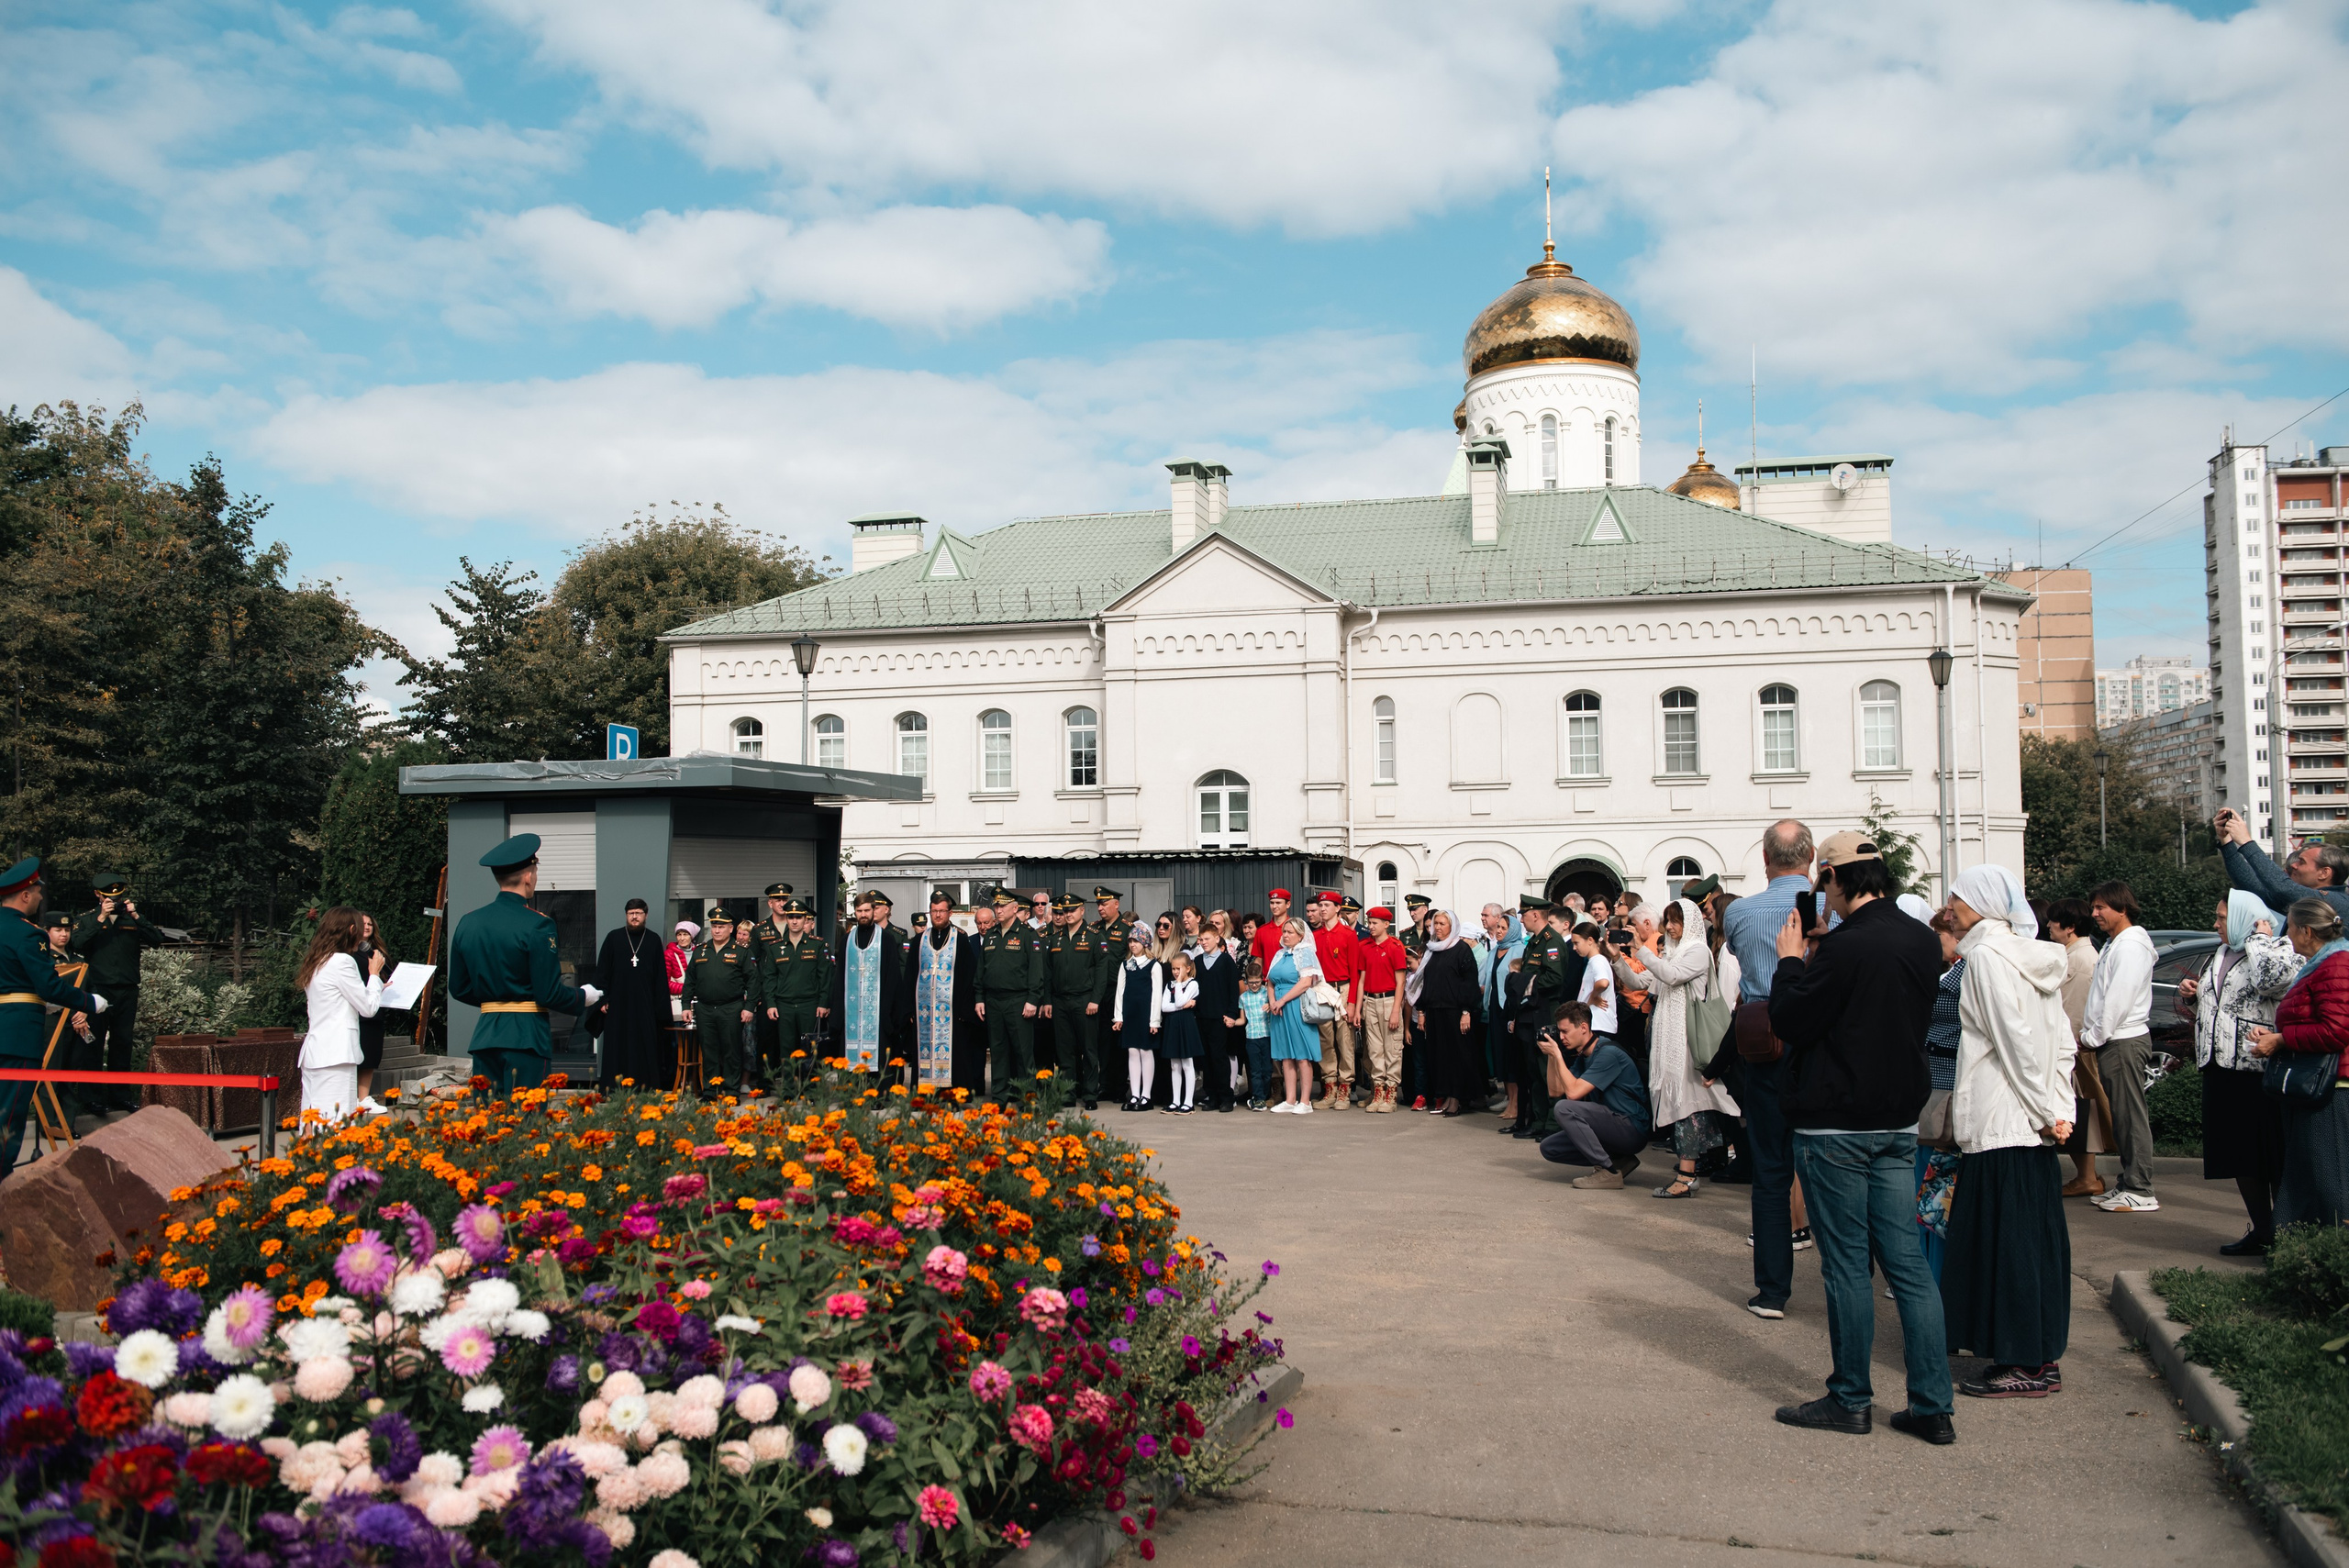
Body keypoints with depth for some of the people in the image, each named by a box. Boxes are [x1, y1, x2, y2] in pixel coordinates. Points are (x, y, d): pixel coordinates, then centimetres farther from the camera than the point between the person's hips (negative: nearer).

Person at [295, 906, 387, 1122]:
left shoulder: (316, 963, 16)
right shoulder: (342, 961, -9)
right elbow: (368, 1008, -5)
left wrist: (377, 989, 28)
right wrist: (374, 974, 9)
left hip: (313, 1053, 9)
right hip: (336, 1054, -9)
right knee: (337, 1127, -11)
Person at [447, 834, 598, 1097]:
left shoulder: (467, 923, 7)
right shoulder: (536, 925, -12)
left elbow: (458, 989, 14)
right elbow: (549, 994, -13)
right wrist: (584, 997, 6)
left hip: (485, 1033, 6)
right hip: (527, 1036, -6)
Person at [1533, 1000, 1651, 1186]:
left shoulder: (1607, 1053, -18)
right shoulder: (1583, 1055, 11)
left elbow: (1573, 1092, -24)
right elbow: (1555, 1091, 12)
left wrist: (1557, 1054, -17)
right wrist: (1550, 1056, 4)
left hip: (1632, 1130, -9)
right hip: (1613, 1127, 10)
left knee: (1564, 1108, -25)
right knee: (1549, 1148, 3)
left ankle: (1608, 1172, -19)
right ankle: (1619, 1161, 5)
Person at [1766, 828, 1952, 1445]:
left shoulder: (1848, 946, -20)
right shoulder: (1922, 941, 5)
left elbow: (1789, 1022, -15)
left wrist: (1790, 959, -1)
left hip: (1835, 1127, -7)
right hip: (1899, 1122, 7)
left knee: (1847, 1265, 3)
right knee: (1907, 1264, 9)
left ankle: (1849, 1400, 13)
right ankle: (1932, 1406, 11)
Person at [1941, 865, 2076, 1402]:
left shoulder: (1987, 954, -12)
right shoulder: (2032, 955, 13)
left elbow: (2014, 1041, -18)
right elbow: (2062, 1041, 11)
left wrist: (2043, 1110, -14)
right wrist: (2059, 1110, 8)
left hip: (2001, 1120, -9)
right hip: (2035, 1121, 9)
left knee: (2005, 1236, -3)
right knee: (2037, 1234, 12)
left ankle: (2025, 1363, 2)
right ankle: (2042, 1354, 18)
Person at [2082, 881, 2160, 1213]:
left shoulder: (2130, 946, -13)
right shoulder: (2114, 944, 18)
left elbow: (2119, 1000, -19)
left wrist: (2093, 1037, -12)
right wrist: (2090, 1034, 11)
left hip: (2124, 1040, -10)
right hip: (2113, 1041, 10)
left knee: (2131, 1115, -7)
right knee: (2121, 1116, 13)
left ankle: (2140, 1192, -4)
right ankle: (2127, 1183, 19)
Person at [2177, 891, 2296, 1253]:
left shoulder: (2279, 951, -6)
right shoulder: (2220, 957, 18)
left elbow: (2273, 978, -31)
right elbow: (2200, 1010, 30)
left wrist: (2260, 937, -15)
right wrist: (2189, 994, 8)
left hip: (2259, 1070, -8)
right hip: (2221, 1069, 8)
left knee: (2272, 1155, -3)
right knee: (2240, 1155, 12)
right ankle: (2262, 1232, 21)